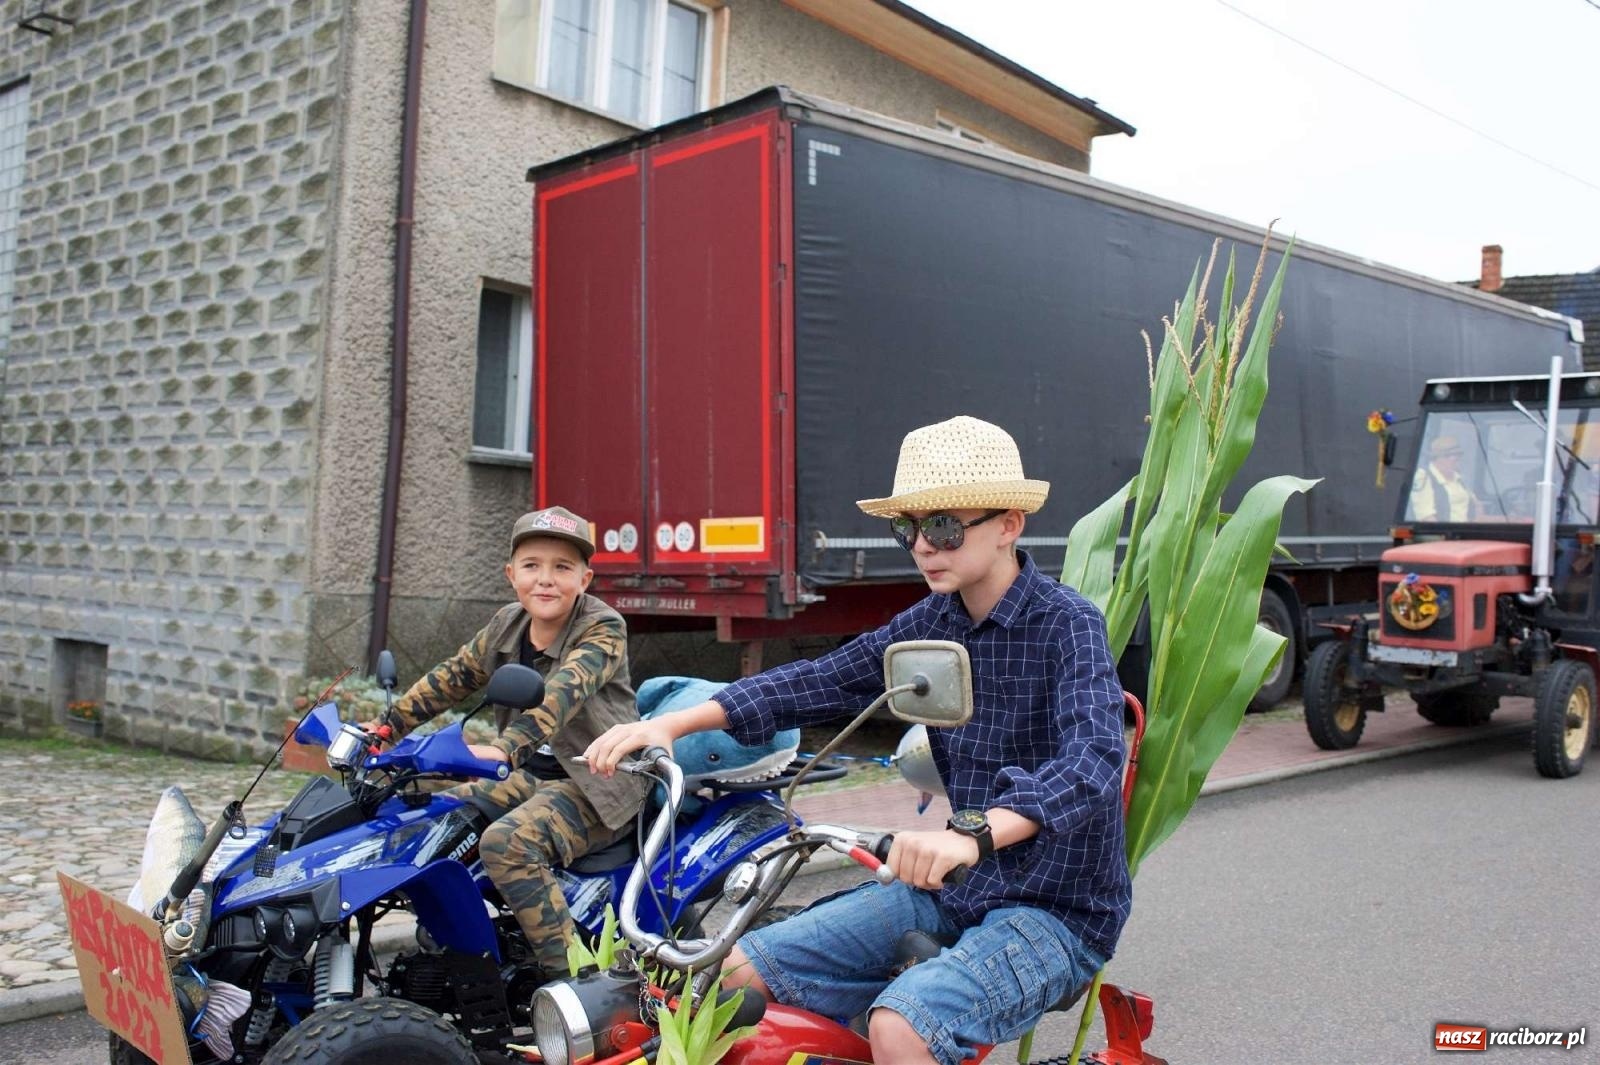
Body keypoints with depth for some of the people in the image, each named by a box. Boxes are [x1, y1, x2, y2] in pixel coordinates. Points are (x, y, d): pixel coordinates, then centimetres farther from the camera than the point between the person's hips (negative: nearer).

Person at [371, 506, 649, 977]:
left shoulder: (603, 629, -16)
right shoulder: (506, 625, 6)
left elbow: (561, 695, -33)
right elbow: (449, 678, 15)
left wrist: (504, 748, -48)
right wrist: (385, 727, 9)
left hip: (598, 783, -8)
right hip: (535, 774, 8)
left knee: (508, 842, -30)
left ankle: (571, 976, -23)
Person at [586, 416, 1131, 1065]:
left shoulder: (1067, 624, -15)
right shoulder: (932, 623, 5)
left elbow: (1094, 756, -32)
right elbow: (819, 681, 3)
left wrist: (973, 833, -49)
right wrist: (672, 724, -9)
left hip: (1057, 908, -6)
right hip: (953, 889, 6)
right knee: (740, 973, -4)